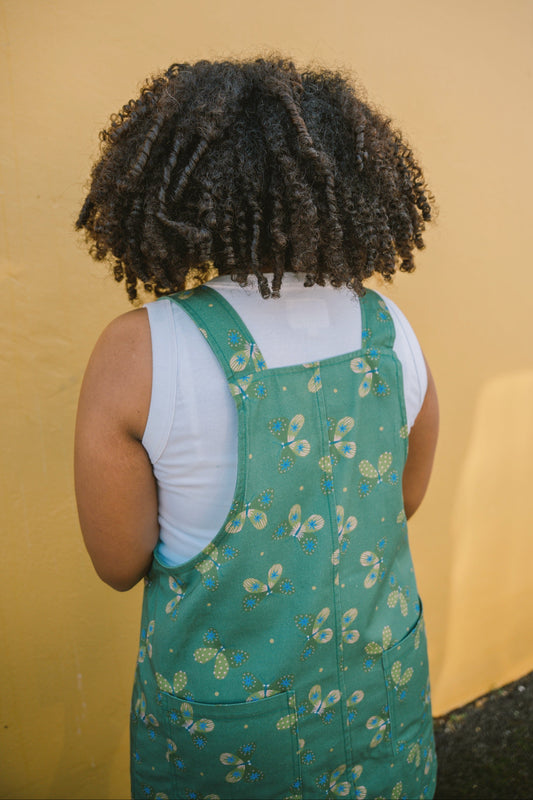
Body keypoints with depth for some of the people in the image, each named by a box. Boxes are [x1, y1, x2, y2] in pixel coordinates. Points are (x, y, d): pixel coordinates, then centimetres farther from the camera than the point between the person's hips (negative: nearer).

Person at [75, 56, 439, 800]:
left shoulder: (139, 354, -25)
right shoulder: (390, 330, -12)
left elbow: (120, 564, -13)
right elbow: (405, 500, 2)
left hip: (225, 708, -2)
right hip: (380, 683, 3)